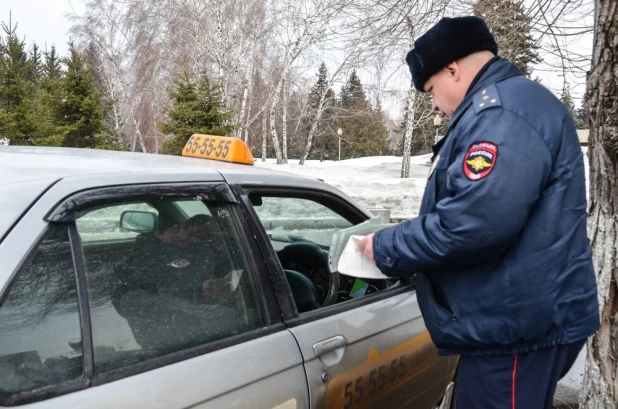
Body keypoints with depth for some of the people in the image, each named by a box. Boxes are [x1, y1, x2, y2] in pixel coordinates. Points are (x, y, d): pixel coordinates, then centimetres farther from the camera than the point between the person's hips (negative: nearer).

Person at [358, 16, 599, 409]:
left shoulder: (503, 108, -18)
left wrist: (387, 248, -15)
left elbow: (473, 220, -29)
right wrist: (400, 240, 13)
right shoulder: (505, 107, 17)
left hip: (517, 327, -10)